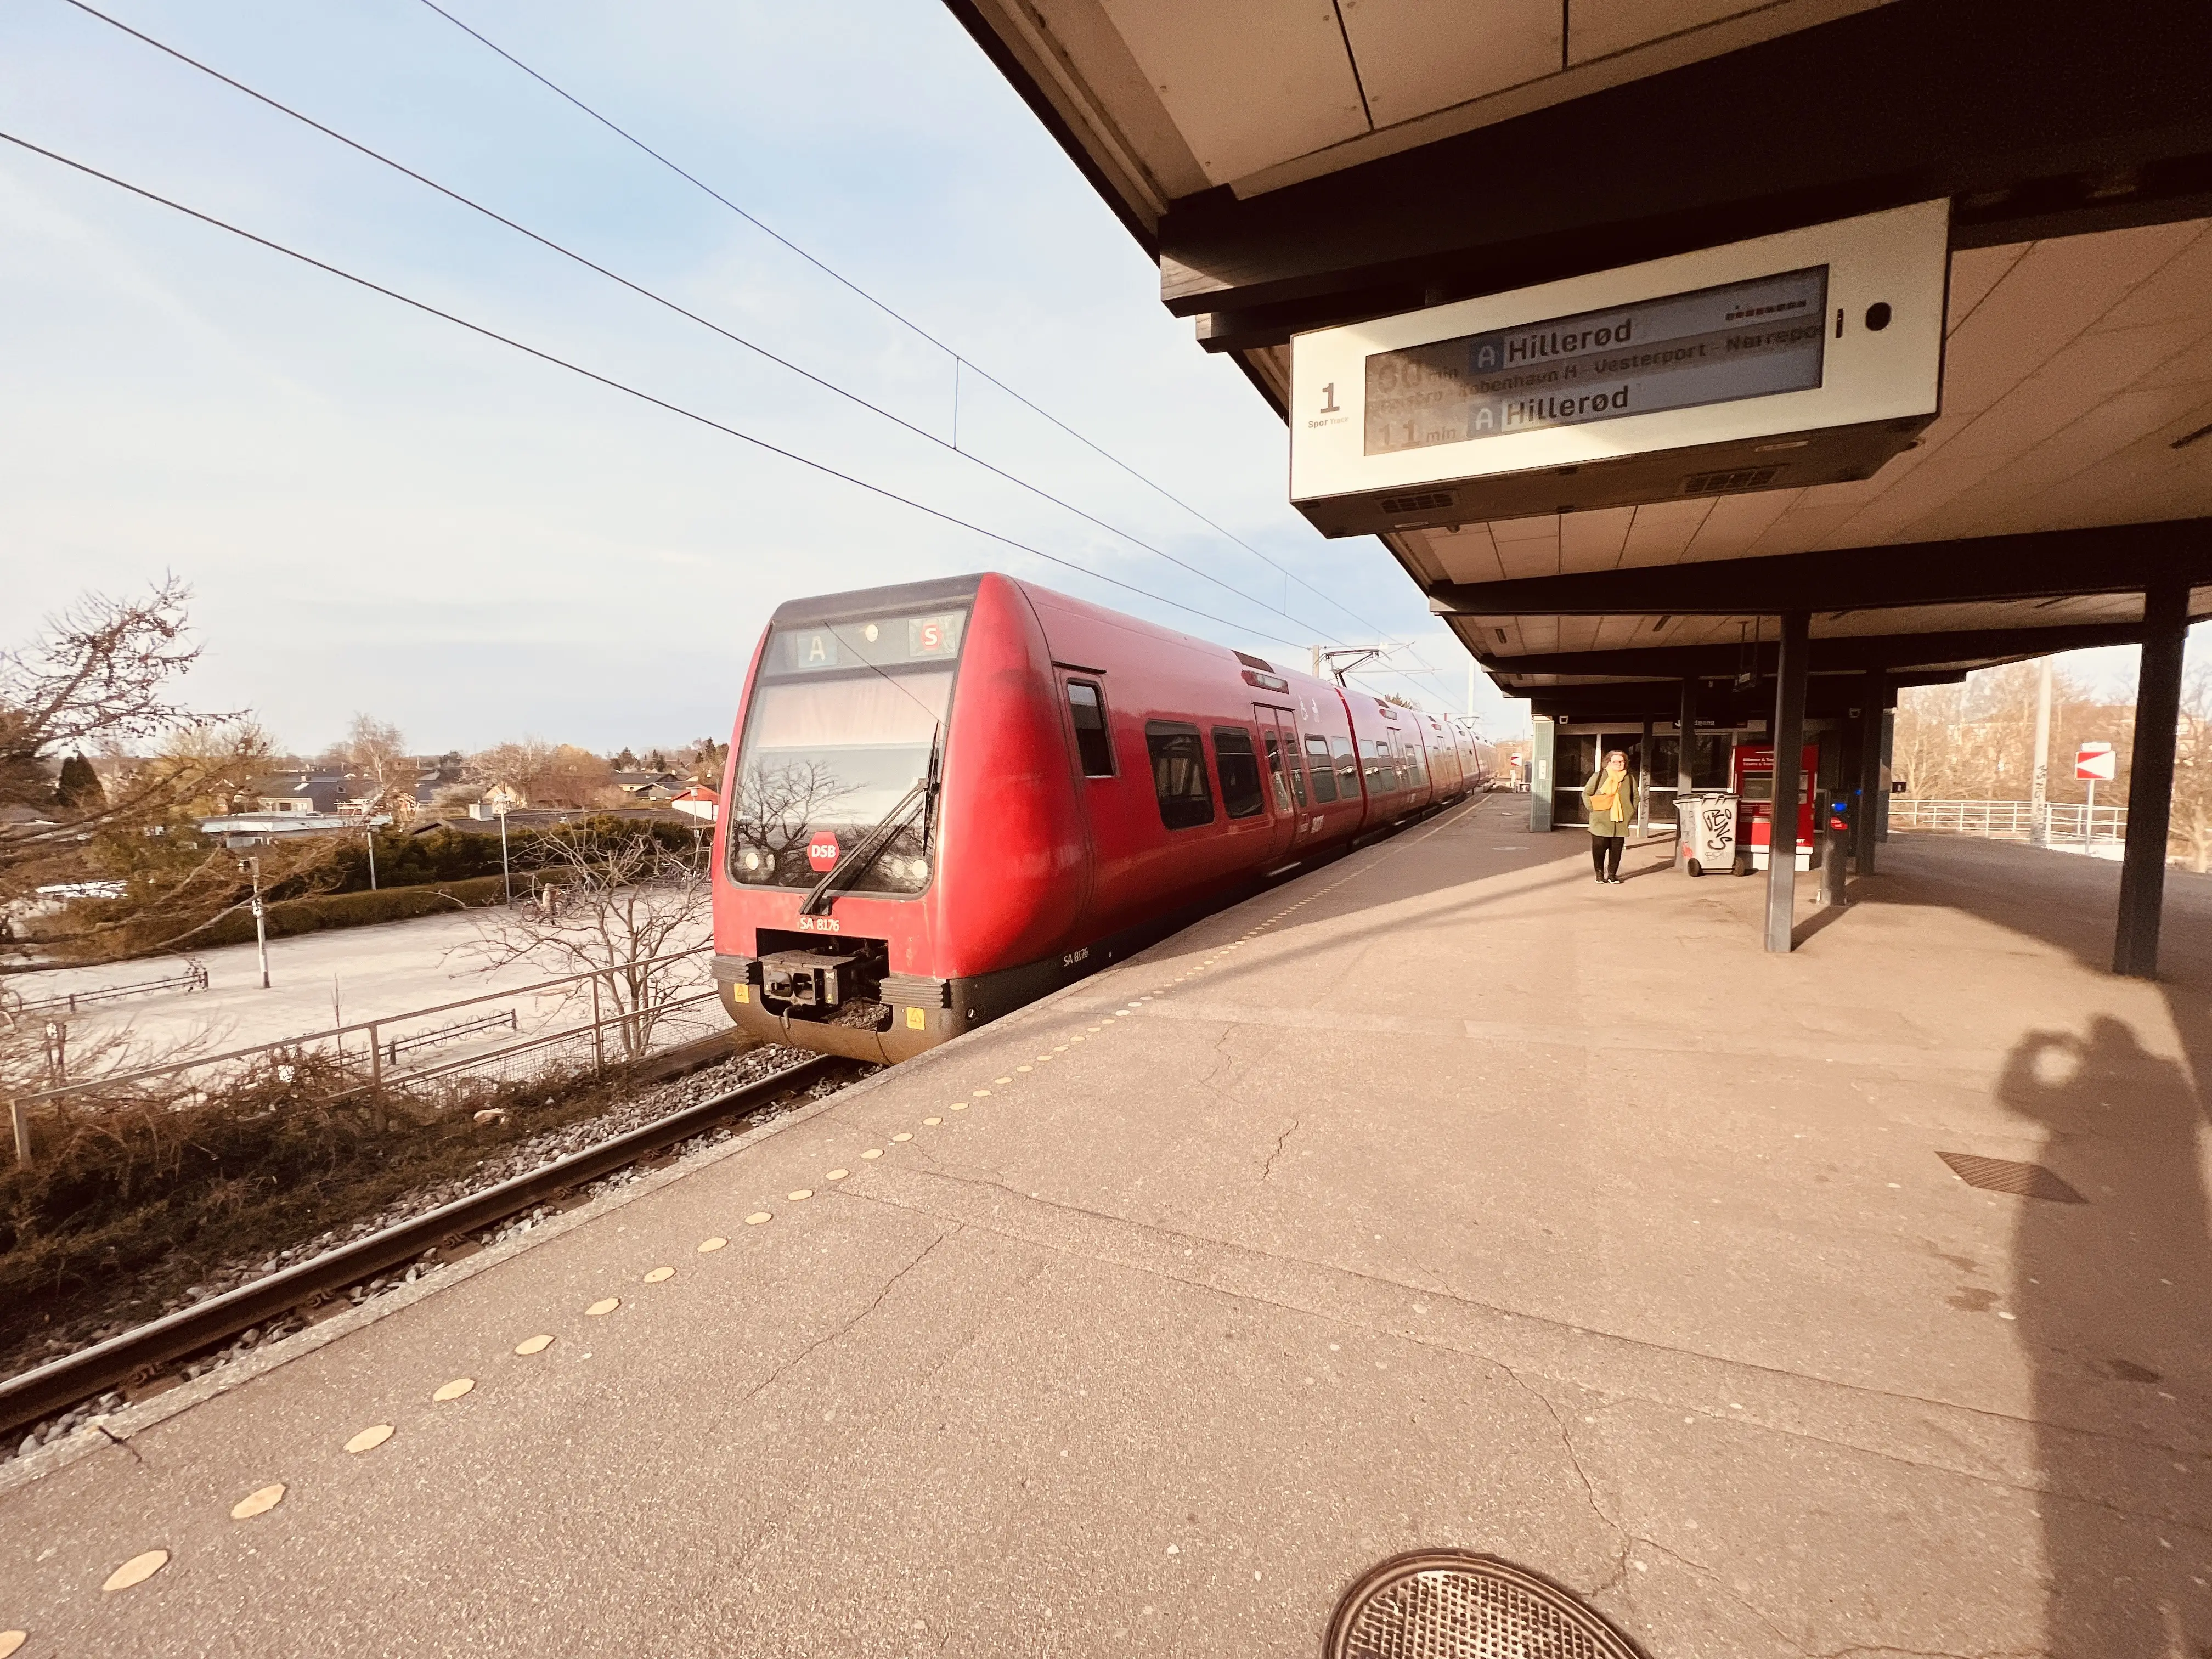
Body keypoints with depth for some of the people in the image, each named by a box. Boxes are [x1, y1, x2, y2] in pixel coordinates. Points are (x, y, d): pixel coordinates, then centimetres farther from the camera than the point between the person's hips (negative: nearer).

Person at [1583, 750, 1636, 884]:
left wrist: (1631, 813, 9)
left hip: (1621, 823, 3)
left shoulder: (1630, 778, 8)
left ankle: (1612, 874, 14)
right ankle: (1600, 874, 12)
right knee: (1599, 848, -2)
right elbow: (1586, 794, 5)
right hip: (1600, 822, -2)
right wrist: (1593, 809, -5)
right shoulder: (1599, 776, -1)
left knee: (1616, 850, 3)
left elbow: (1635, 797, 19)